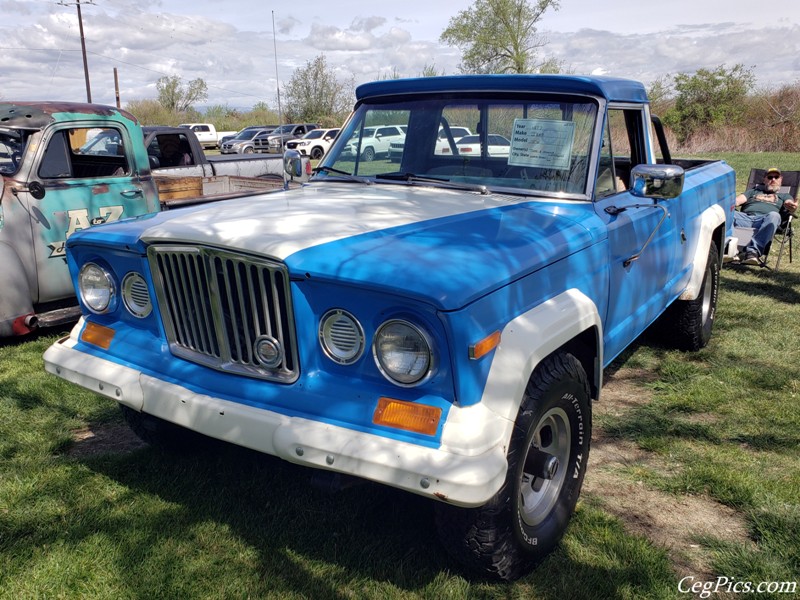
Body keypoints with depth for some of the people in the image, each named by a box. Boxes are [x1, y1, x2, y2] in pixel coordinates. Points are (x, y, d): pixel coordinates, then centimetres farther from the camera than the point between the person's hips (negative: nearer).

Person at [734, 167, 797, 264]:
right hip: (745, 217, 1)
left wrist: (792, 208, -15)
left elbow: (790, 204, 12)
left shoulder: (784, 196, 34)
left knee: (774, 215, -38)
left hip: (765, 220, -1)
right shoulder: (753, 191, 39)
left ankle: (753, 251, -55)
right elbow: (738, 200, 21)